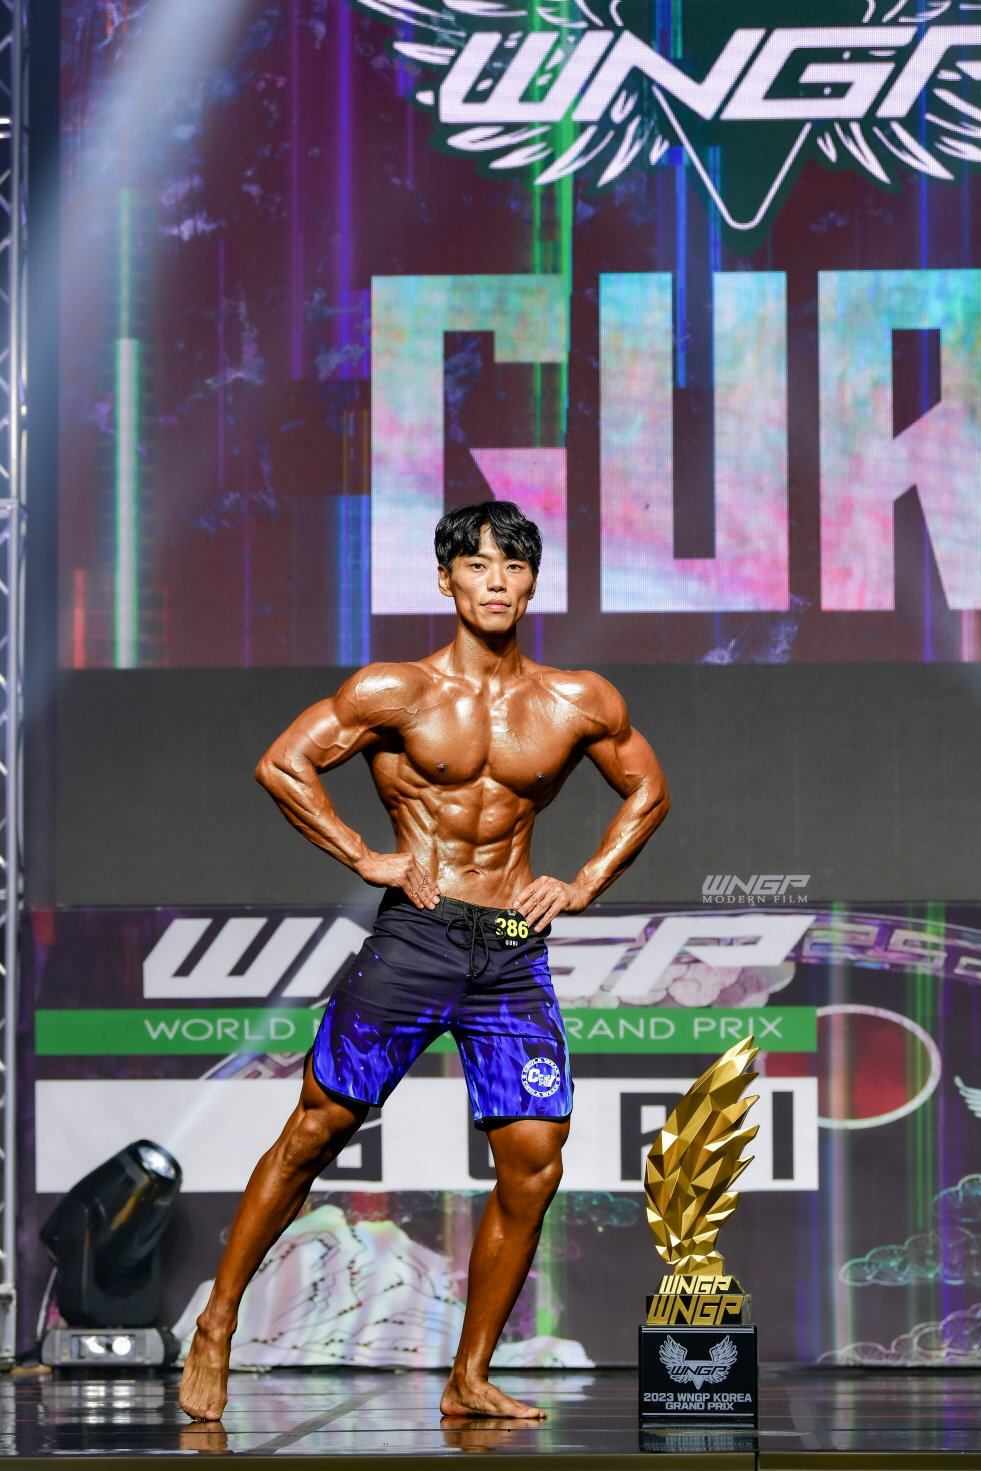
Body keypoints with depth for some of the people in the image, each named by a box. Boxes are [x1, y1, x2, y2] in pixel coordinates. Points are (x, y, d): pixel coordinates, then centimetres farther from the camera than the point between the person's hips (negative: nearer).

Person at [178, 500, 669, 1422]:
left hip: (516, 949, 3)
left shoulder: (580, 705, 6)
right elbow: (281, 765, 0)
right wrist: (364, 859, -4)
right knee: (315, 1132, 0)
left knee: (533, 1167, -5)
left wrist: (584, 886, 9)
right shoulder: (395, 692, -1)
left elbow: (647, 791, 21)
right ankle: (216, 1328, 15)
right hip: (414, 934, -3)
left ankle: (469, 1381, 8)